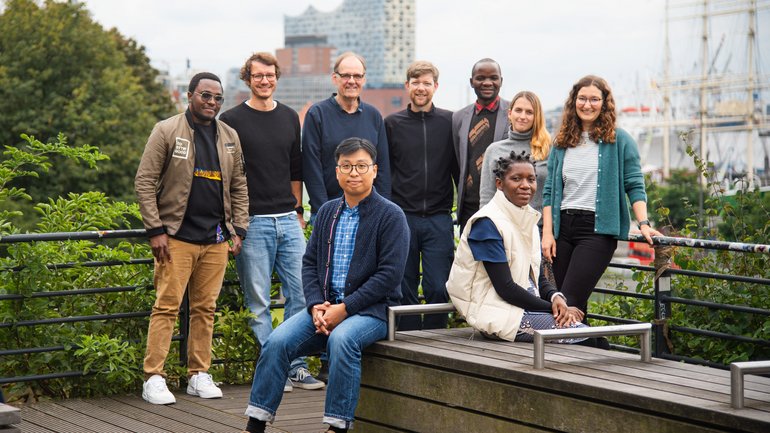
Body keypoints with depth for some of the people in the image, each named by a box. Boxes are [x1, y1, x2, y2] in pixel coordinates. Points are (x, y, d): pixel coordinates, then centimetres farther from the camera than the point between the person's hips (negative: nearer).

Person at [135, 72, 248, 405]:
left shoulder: (229, 137, 13)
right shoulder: (166, 131, -2)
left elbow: (238, 188, 18)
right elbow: (144, 182, -5)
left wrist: (239, 230, 9)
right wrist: (155, 231, -10)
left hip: (216, 239, 5)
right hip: (177, 237, -5)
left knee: (205, 309, 7)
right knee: (166, 306, -6)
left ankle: (199, 375, 15)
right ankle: (153, 378, -3)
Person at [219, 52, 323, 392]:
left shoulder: (289, 118, 13)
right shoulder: (232, 120, -1)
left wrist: (298, 211, 15)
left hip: (288, 221, 5)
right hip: (252, 223, -4)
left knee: (301, 294, 2)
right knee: (258, 302, 0)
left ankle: (296, 367, 10)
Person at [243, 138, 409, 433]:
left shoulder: (390, 216, -4)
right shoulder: (327, 212, 15)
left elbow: (389, 275, -12)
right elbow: (310, 262, 13)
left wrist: (344, 309, -16)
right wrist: (316, 306, -6)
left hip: (371, 309, -5)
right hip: (325, 306, 5)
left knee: (341, 339, -37)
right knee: (278, 341, -17)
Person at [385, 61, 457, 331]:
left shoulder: (449, 122, 6)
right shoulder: (392, 124, 7)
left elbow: (458, 169, 10)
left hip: (439, 219, 0)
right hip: (402, 217, 1)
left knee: (438, 288, -5)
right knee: (404, 289, 4)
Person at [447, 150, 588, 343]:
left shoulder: (530, 222, 15)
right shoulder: (487, 223, -12)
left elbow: (538, 278, 15)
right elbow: (505, 287, -17)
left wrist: (556, 297, -8)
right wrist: (552, 307, -15)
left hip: (525, 304, 8)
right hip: (496, 312, -8)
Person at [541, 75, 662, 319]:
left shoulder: (619, 141, 3)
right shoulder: (562, 143, 14)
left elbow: (635, 186, 1)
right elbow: (549, 190, 13)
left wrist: (643, 224, -12)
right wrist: (547, 233, 3)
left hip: (598, 228, -5)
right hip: (563, 227, 5)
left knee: (571, 302, -16)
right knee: (562, 302, 3)